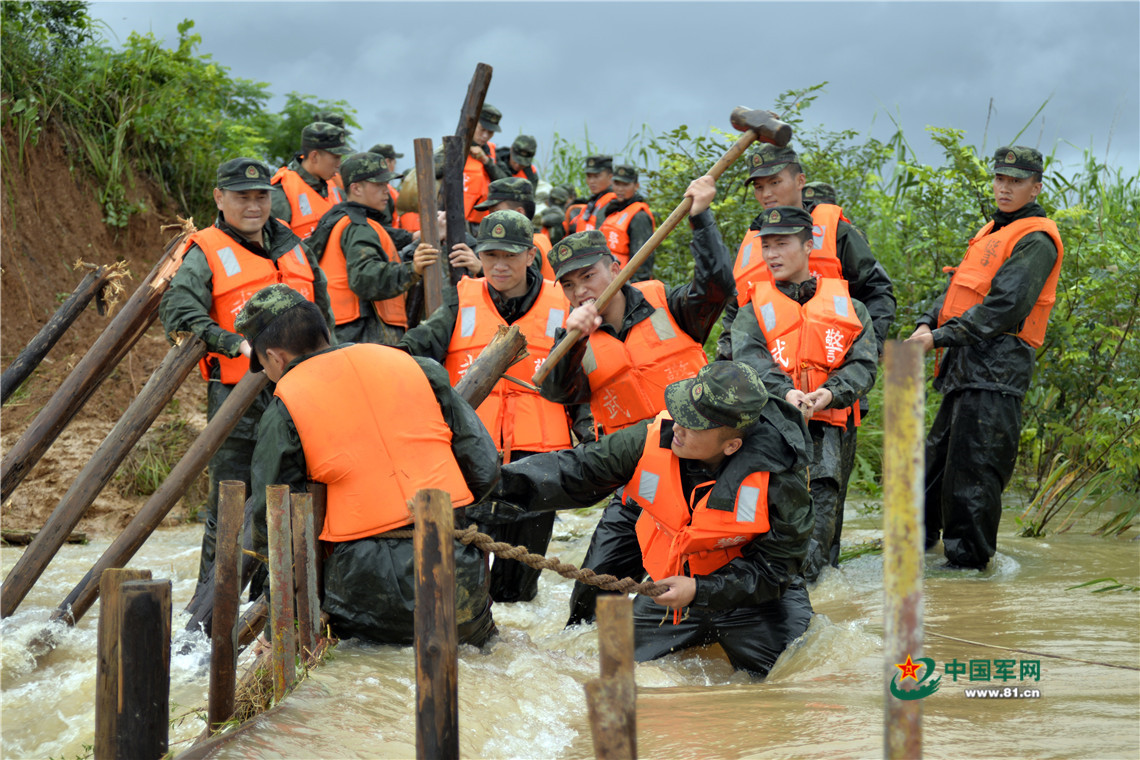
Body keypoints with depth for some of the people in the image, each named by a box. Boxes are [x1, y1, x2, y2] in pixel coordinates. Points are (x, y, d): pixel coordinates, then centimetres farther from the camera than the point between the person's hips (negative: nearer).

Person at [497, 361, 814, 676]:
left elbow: (774, 568, -21)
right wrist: (499, 480, -25)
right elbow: (575, 473, -13)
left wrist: (700, 591, -30)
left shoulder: (779, 477, -29)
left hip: (749, 592, -3)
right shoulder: (654, 439, -22)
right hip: (671, 585, 3)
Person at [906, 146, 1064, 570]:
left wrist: (940, 338, -17)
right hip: (967, 366, 9)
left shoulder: (1036, 240, -8)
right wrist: (927, 325, -2)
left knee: (971, 470, -8)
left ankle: (968, 563, -1)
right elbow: (959, 289, 18)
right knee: (936, 456, 17)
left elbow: (1005, 306, -18)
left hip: (996, 368, -9)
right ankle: (919, 537, 30)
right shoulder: (993, 232, 22)